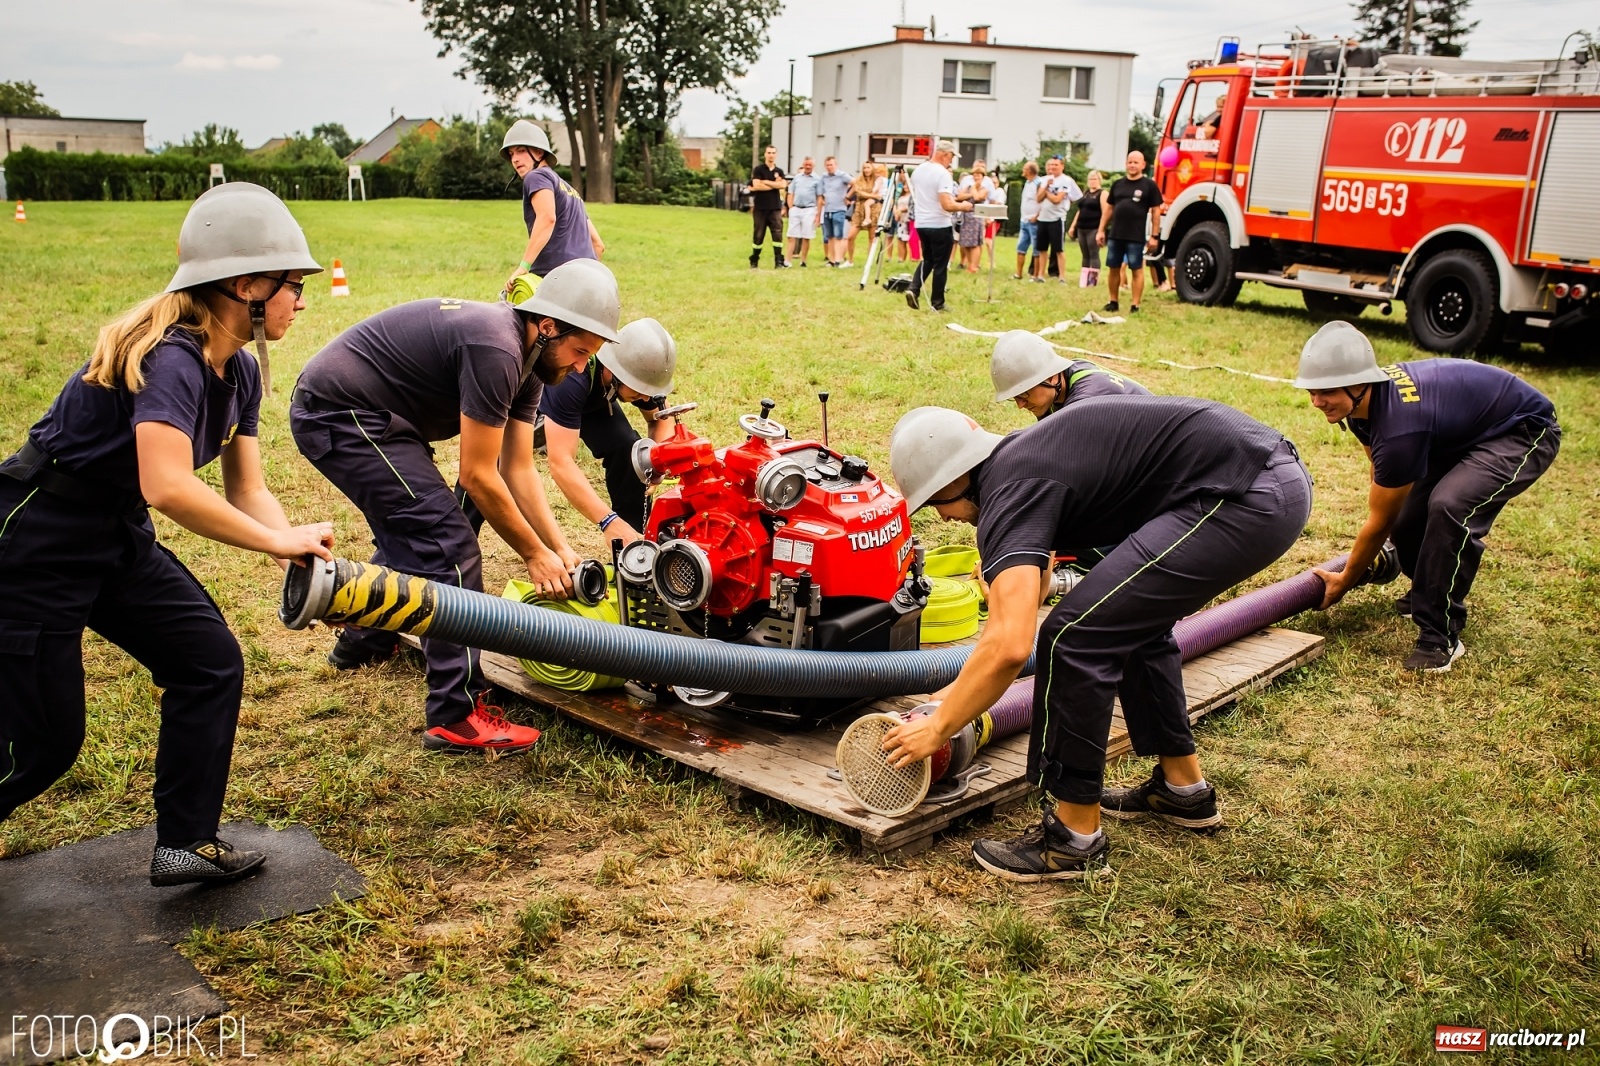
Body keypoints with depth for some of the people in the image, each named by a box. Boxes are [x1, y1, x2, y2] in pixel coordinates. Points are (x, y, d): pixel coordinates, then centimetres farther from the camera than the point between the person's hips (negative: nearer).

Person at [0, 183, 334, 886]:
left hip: (117, 539, 9)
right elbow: (169, 489, -40)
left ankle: (185, 843, 12)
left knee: (211, 663, 2)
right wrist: (282, 541, -31)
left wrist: (305, 560, -14)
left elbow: (246, 491, 2)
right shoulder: (170, 359, -27)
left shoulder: (239, 371, 1)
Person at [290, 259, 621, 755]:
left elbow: (519, 470, 8)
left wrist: (561, 549, 2)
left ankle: (362, 641, 50)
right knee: (448, 545, -14)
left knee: (410, 532, 27)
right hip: (341, 413, -11)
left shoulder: (526, 360, 6)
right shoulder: (495, 349, -25)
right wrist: (535, 554, -10)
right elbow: (478, 476, -20)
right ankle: (457, 718, -11)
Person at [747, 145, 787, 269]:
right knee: (758, 235, 3)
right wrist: (775, 184, -7)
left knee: (778, 234, -7)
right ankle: (754, 261, 14)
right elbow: (756, 185, -14)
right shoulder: (758, 169, 1)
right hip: (760, 208, -2)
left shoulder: (779, 171, 11)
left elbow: (783, 185, -7)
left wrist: (765, 182, -9)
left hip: (775, 208, 2)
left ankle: (778, 261, -7)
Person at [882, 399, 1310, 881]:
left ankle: (1075, 839, 7)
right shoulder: (1022, 458, 20)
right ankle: (1183, 788, 37)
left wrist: (938, 728, -6)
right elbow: (1028, 593, 34)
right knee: (1133, 621, 26)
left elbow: (1009, 647, -21)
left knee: (1076, 636, -7)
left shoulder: (1010, 491, -9)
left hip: (1242, 497, -11)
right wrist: (961, 691, 37)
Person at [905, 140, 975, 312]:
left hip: (921, 224, 7)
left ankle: (913, 289, 2)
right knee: (940, 265, 4)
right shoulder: (942, 174, -19)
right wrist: (963, 206, -7)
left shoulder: (918, 170, 6)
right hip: (939, 226, -7)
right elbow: (947, 205, -26)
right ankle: (937, 303, 10)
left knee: (927, 260, 20)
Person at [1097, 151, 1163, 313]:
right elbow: (1109, 208, 15)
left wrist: (1154, 236, -7)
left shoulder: (1149, 185, -1)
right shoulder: (1117, 184, 11)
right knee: (1113, 269, 9)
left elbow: (1156, 211, -2)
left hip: (1136, 237, -4)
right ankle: (1113, 302, 20)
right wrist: (1101, 230, 9)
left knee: (1137, 270, 0)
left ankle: (1135, 305, 2)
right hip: (1115, 235, 5)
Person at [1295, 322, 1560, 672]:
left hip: (1525, 434, -9)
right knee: (1406, 523, -1)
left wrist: (1345, 581, -9)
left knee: (1450, 506, -33)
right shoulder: (1364, 402, -11)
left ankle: (1440, 636, -21)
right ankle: (1428, 595, 33)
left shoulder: (1400, 426, -37)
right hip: (1465, 433, 9)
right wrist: (1370, 552, 21)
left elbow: (1379, 522, -24)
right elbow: (1381, 470, 11)